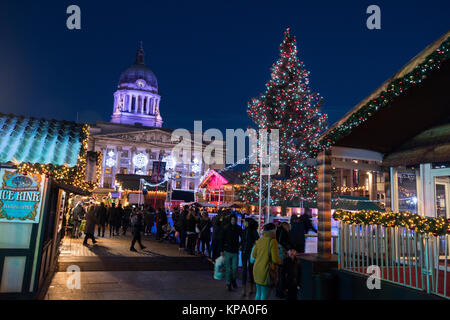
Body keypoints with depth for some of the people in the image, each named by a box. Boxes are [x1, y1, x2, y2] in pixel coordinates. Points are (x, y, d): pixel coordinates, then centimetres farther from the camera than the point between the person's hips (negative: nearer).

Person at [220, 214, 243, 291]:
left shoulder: (239, 228, -1)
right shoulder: (225, 228, -4)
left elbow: (242, 238, 8)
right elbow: (222, 240, -1)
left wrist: (239, 245, -3)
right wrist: (222, 250, -3)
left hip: (235, 251, 1)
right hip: (227, 251, -1)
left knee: (235, 268, 2)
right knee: (228, 268, 4)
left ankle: (233, 280, 29)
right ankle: (228, 283, 18)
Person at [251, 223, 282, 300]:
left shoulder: (259, 240, 5)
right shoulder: (272, 241, -14)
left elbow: (253, 255, 13)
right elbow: (275, 259, -15)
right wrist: (280, 261, 5)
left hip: (257, 270, 7)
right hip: (266, 271, -7)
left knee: (258, 293, 20)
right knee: (264, 295, 3)